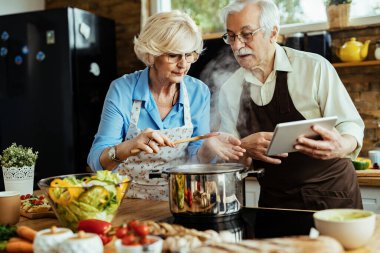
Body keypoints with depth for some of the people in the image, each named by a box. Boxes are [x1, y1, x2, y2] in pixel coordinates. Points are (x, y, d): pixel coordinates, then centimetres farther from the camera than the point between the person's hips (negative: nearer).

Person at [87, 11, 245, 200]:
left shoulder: (199, 92, -4)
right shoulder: (122, 90, -11)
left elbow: (194, 159, -1)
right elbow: (96, 160, -14)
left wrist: (208, 147, -23)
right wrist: (128, 148, -33)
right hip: (130, 200, 0)